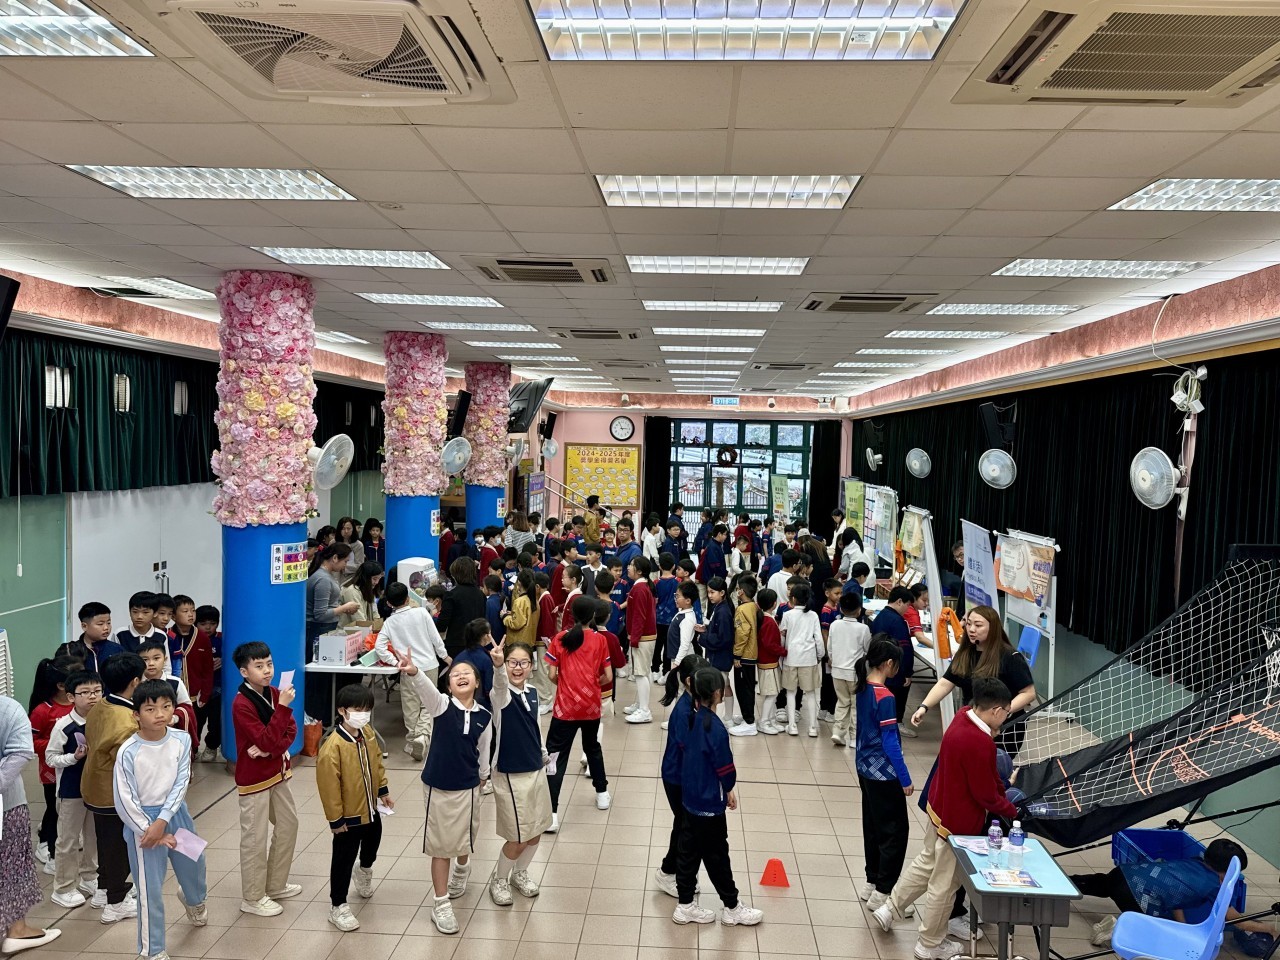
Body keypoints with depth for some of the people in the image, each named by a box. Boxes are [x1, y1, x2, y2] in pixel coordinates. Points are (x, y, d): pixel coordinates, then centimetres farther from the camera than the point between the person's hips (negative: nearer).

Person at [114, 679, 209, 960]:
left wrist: (162, 822, -20)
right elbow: (125, 802, -15)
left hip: (175, 813, 4)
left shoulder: (182, 740, -11)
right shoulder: (128, 752, -20)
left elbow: (181, 784, -10)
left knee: (193, 865, 23)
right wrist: (153, 832, -13)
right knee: (150, 889, 3)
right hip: (141, 820, -4)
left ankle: (194, 899, 58)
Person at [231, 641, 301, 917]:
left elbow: (291, 731, 0)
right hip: (254, 778, -8)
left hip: (278, 772, 8)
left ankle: (275, 885, 33)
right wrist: (283, 706, -33)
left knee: (288, 825, 16)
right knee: (255, 838, 3)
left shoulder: (274, 693, 0)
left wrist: (271, 749, -18)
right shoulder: (241, 704, -21)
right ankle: (252, 898, 19)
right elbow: (267, 740, -27)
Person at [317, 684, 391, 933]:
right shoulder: (332, 746, -28)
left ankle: (364, 869, 60)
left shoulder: (367, 735, -6)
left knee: (373, 842, 29)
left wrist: (383, 790, 11)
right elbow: (329, 786, -24)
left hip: (371, 809, 7)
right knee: (343, 860, 7)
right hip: (348, 817, -7)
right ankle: (338, 906, 24)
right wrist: (335, 819, -18)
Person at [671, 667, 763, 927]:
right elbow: (724, 765, -17)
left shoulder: (691, 718, -3)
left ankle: (685, 905, 26)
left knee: (688, 849, 15)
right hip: (710, 803, -7)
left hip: (689, 797, 7)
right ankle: (732, 908, 24)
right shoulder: (715, 728, -26)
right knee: (717, 855, 8)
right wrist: (729, 791, -1)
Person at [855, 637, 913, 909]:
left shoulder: (863, 688, 3)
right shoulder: (885, 697, -23)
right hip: (884, 773, -9)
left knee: (873, 827, 18)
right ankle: (882, 893, 7)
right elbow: (890, 741, -21)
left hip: (865, 767, 9)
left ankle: (872, 883, 29)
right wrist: (905, 779, -14)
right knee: (896, 831, 2)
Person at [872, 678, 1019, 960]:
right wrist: (1012, 811, -6)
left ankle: (889, 909, 42)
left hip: (939, 807, 8)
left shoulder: (964, 716, -8)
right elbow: (986, 796, -20)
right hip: (959, 821, -8)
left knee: (927, 862, 28)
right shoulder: (981, 743, -33)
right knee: (944, 884, 13)